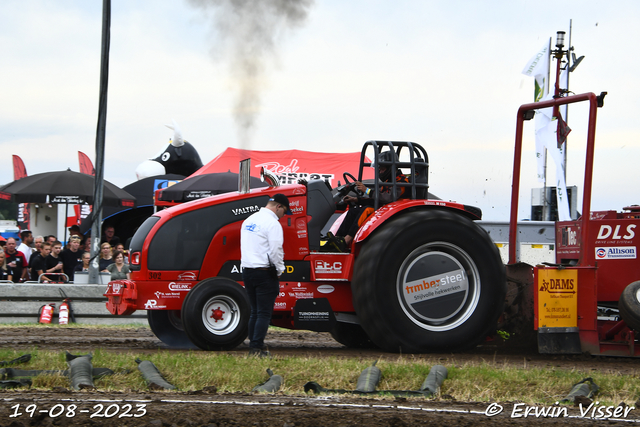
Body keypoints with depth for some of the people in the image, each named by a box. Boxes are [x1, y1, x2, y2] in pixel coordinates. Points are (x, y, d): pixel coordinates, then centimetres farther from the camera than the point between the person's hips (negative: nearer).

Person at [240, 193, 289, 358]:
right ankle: (257, 349, -12)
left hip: (247, 270, 8)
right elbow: (275, 250, -17)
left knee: (255, 311, 14)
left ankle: (253, 346, 13)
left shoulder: (249, 220, 15)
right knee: (264, 313, -6)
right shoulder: (272, 223, -12)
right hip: (265, 272, -8)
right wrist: (279, 270, -3)